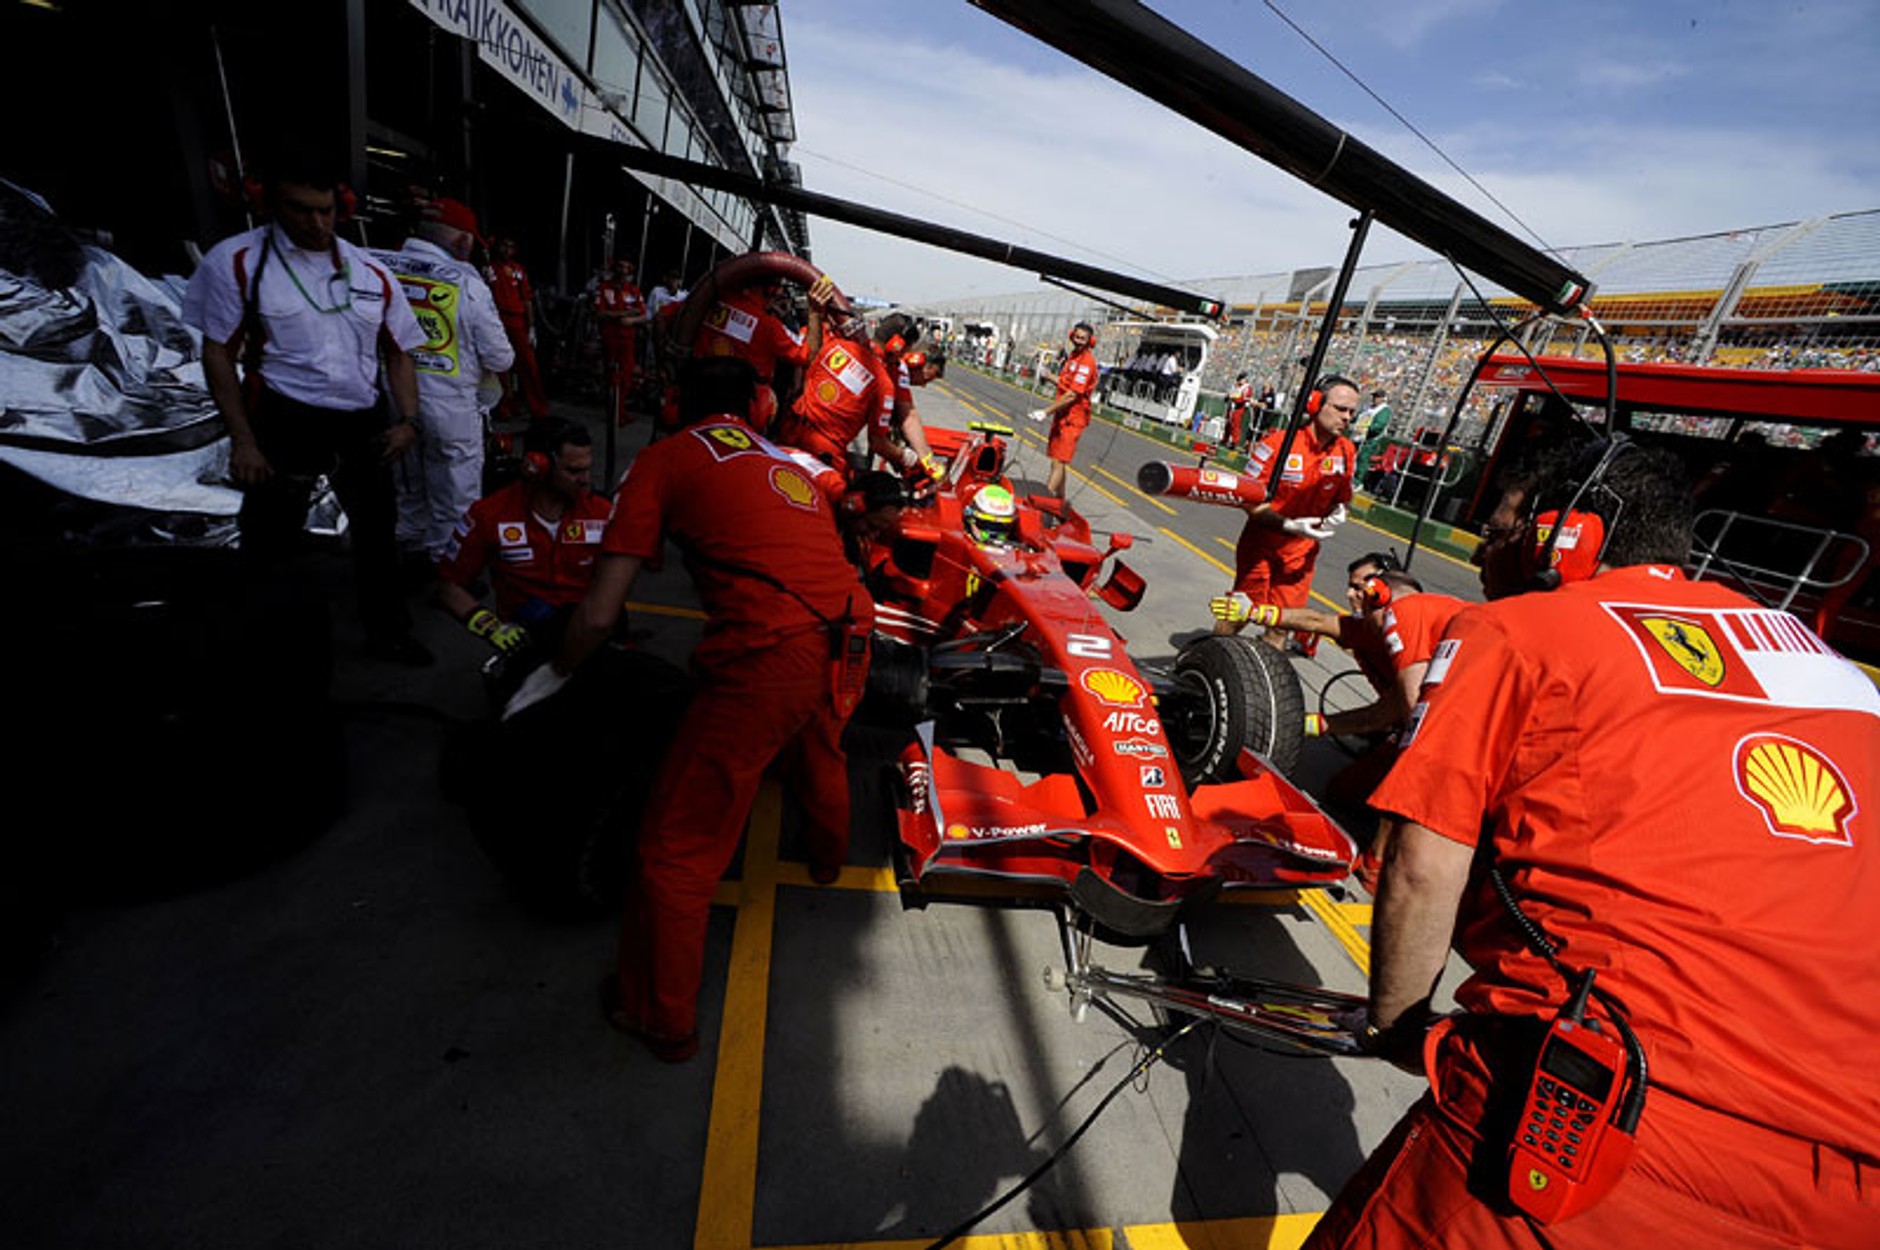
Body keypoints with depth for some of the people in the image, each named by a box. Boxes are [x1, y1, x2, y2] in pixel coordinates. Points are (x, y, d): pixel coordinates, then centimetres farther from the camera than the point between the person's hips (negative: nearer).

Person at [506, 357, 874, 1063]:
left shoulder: (664, 458, 9)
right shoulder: (788, 460, 26)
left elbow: (599, 615, 4)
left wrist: (555, 674, 25)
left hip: (768, 654, -7)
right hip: (851, 638, 7)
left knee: (678, 847, 12)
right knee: (817, 751, 38)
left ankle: (662, 1020, 32)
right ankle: (828, 859, 67)